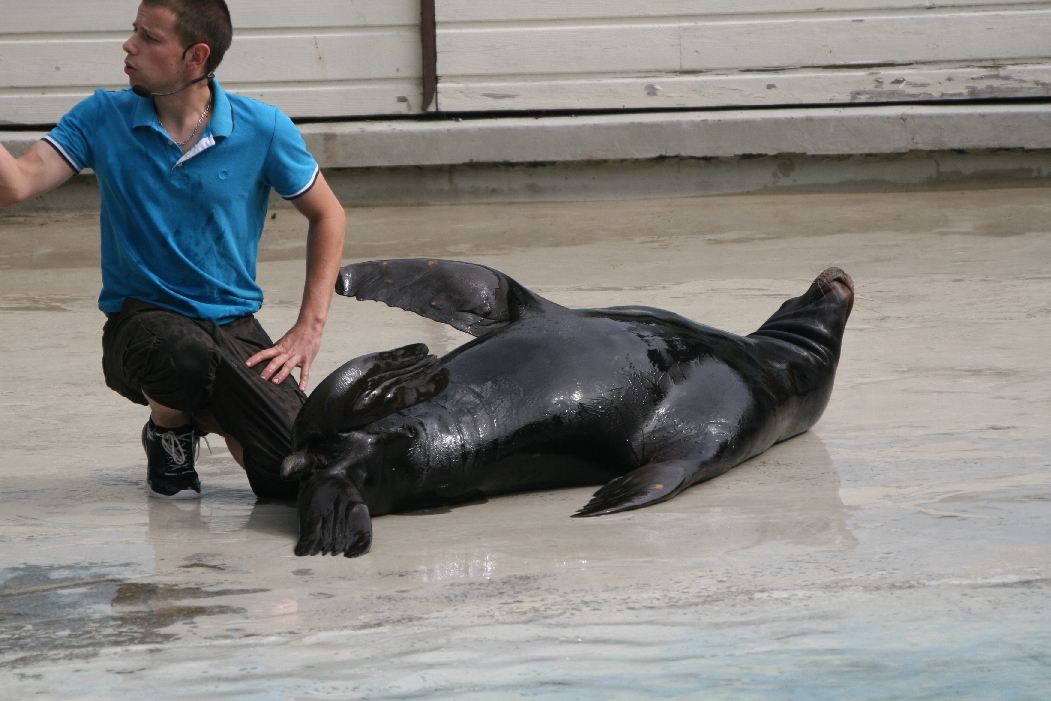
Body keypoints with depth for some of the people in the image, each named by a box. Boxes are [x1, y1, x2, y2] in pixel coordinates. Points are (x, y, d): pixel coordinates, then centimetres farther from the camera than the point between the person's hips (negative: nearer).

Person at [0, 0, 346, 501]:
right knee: (185, 351, -40)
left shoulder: (263, 129, -3)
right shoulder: (103, 118, -2)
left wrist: (308, 329, 1)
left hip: (234, 327, 1)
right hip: (141, 323, -1)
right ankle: (167, 431, 0)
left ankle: (213, 414, 17)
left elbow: (327, 216, 9)